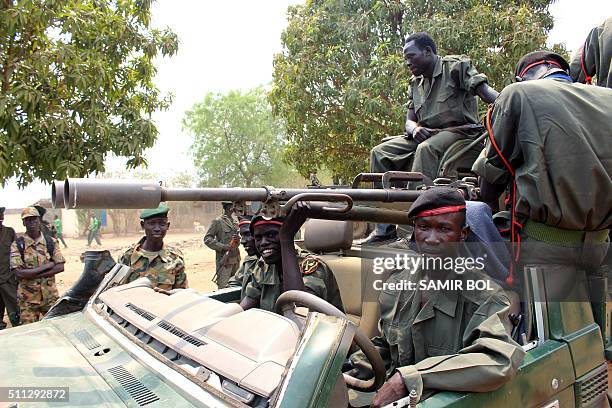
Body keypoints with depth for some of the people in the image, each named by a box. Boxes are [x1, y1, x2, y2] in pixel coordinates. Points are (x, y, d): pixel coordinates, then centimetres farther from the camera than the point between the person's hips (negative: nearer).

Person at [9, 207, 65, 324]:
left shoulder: (51, 242, 3)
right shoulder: (17, 245, -5)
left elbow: (60, 267, -4)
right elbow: (18, 273, -14)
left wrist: (32, 274, -13)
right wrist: (47, 266, -15)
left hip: (50, 295, 2)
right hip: (28, 298, -2)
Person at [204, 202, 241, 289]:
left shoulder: (234, 222, 14)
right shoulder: (217, 221, -6)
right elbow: (207, 239, -10)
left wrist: (237, 239, -7)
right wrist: (223, 246, -19)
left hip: (236, 260, 7)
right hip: (224, 260, -7)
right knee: (223, 288, -5)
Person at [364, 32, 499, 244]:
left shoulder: (456, 65, -1)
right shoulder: (415, 83, 18)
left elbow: (485, 91, -15)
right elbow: (409, 121, 13)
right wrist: (415, 128, -13)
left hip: (459, 130, -6)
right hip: (425, 135, 7)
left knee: (426, 149, -38)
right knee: (380, 153, -11)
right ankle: (384, 227, -15)